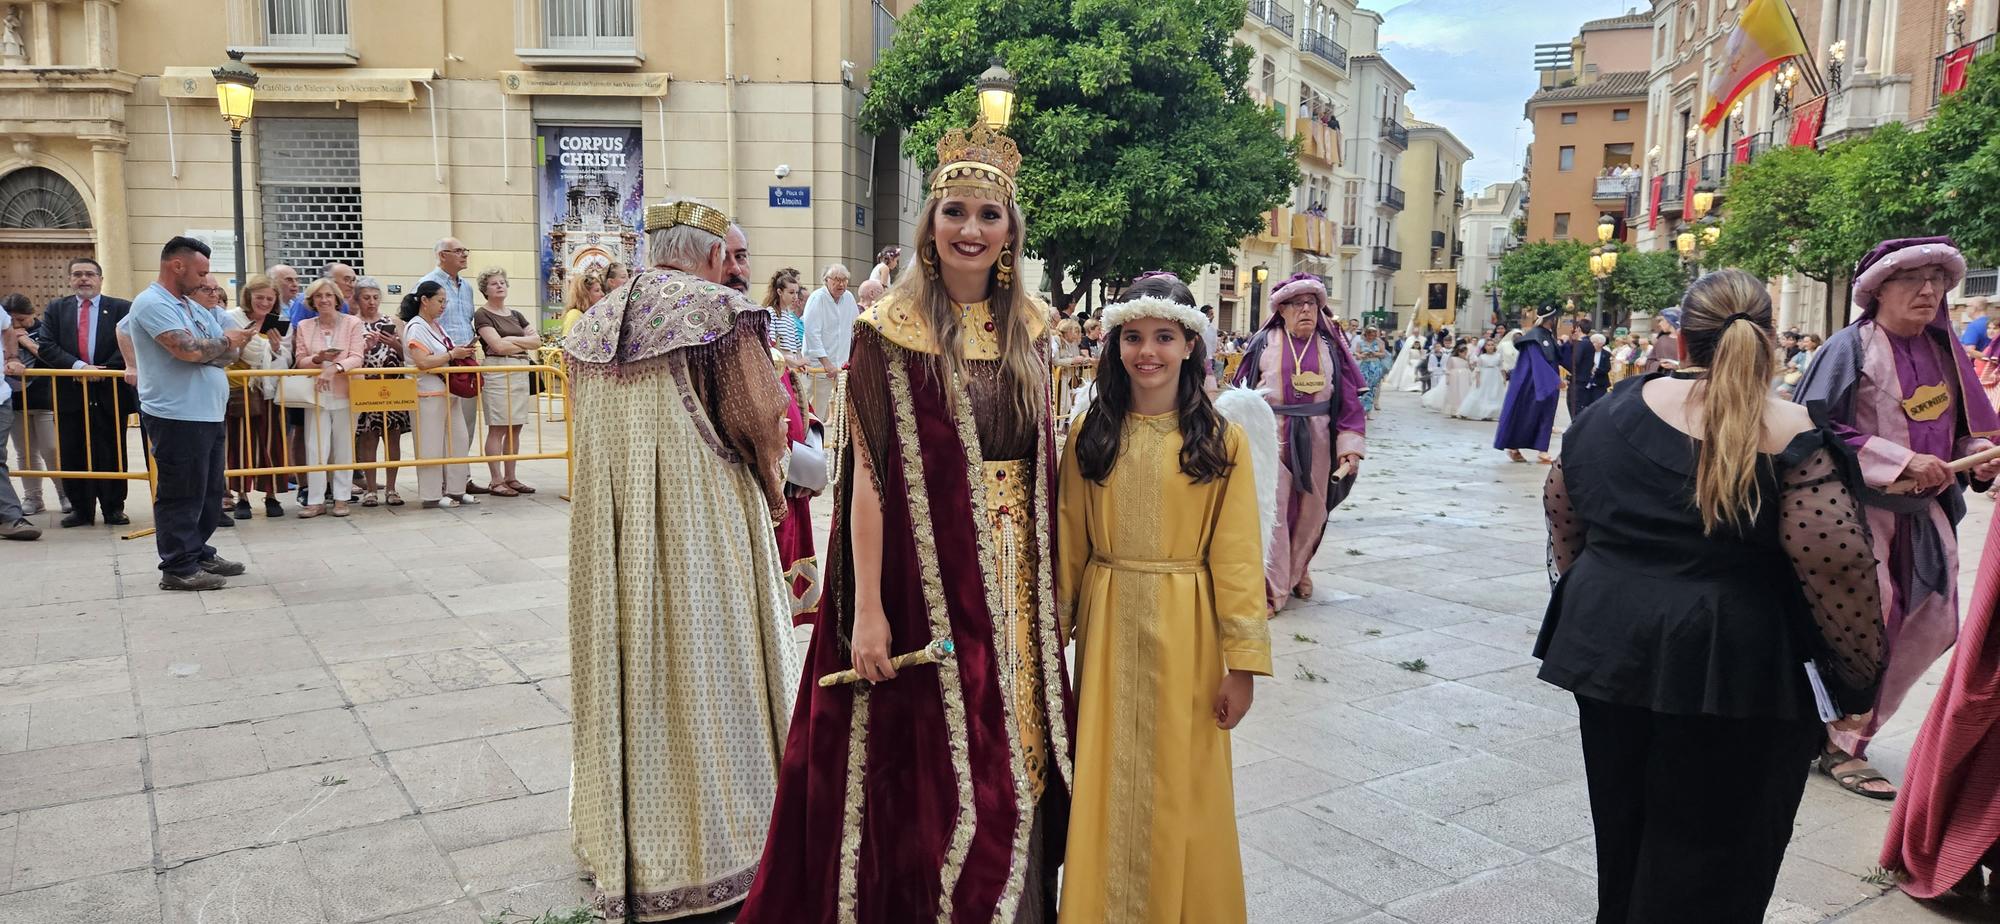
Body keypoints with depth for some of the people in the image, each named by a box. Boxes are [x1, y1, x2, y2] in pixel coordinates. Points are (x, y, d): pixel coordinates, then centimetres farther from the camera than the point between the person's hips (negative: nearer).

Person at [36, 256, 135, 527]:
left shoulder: (122, 309, 2)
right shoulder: (55, 309, 9)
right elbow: (45, 345, 0)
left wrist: (105, 370, -15)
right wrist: (77, 366, -15)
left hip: (110, 393, -2)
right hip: (70, 393, 2)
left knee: (112, 454, 4)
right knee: (72, 455, 5)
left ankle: (113, 507, 14)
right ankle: (81, 508, 15)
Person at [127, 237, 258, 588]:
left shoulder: (194, 307, 17)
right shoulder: (152, 303, -11)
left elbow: (230, 353, 12)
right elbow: (188, 349, -23)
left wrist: (205, 351, -9)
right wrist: (225, 341, -5)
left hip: (208, 414, 9)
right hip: (177, 415, -9)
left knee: (210, 492, 15)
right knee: (181, 494, -3)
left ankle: (200, 554, 26)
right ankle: (178, 568, 3)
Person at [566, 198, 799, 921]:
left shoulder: (596, 320, 10)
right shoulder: (722, 308, -9)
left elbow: (585, 427, 15)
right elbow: (762, 413, -15)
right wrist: (771, 480, 1)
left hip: (610, 520, 6)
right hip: (703, 517, -6)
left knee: (627, 657, 14)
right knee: (703, 659, 4)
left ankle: (622, 839, 27)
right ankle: (712, 842, 14)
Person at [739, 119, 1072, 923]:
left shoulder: (1029, 328, 7)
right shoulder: (891, 332, -9)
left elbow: (1044, 461, 13)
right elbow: (867, 473, -13)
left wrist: (1049, 576, 10)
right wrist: (867, 610, -17)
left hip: (1016, 580, 5)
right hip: (927, 578, -5)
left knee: (1014, 757, 16)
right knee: (928, 772, 6)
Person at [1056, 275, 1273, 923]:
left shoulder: (1222, 440, -5)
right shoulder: (1088, 433, 2)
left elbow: (1236, 555, -6)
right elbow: (1069, 545, 4)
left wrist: (1243, 659, -9)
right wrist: (1058, 632, 4)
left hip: (1185, 632, -2)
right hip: (1107, 626, 2)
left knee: (1180, 785, 9)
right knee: (1106, 782, 11)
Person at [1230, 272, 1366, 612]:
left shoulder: (1330, 347, 5)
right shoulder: (1264, 343, 1)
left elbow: (1349, 401, 2)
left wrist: (1350, 446, -6)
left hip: (1315, 441, 2)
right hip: (1271, 437, -2)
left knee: (1309, 512, 11)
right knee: (1271, 511, -7)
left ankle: (1297, 571, 32)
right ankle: (1270, 588, -2)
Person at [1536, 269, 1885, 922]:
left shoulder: (1618, 408, 3)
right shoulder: (1790, 437, -12)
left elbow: (1561, 508, 13)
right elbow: (1837, 566, -16)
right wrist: (1863, 677, -4)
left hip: (1609, 648, 5)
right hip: (1729, 670, -4)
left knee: (1623, 834, 21)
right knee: (1711, 870, 10)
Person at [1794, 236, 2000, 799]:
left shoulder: (1942, 350, 9)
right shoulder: (1851, 347, -11)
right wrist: (1901, 460, -23)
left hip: (1924, 511, 7)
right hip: (1861, 510, -7)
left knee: (1933, 628, 10)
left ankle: (1850, 727, 28)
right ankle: (1838, 747, 13)